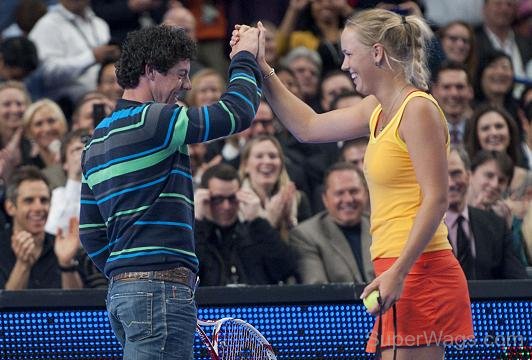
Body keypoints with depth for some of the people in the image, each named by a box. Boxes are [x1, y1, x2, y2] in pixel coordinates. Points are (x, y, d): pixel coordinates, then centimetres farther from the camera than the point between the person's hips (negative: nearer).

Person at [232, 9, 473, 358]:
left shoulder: (418, 110, -11)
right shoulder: (378, 109, 16)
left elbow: (436, 199, -17)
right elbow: (309, 127, 29)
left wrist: (398, 272, -24)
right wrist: (262, 69, 23)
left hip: (418, 274, -9)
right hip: (402, 274, 9)